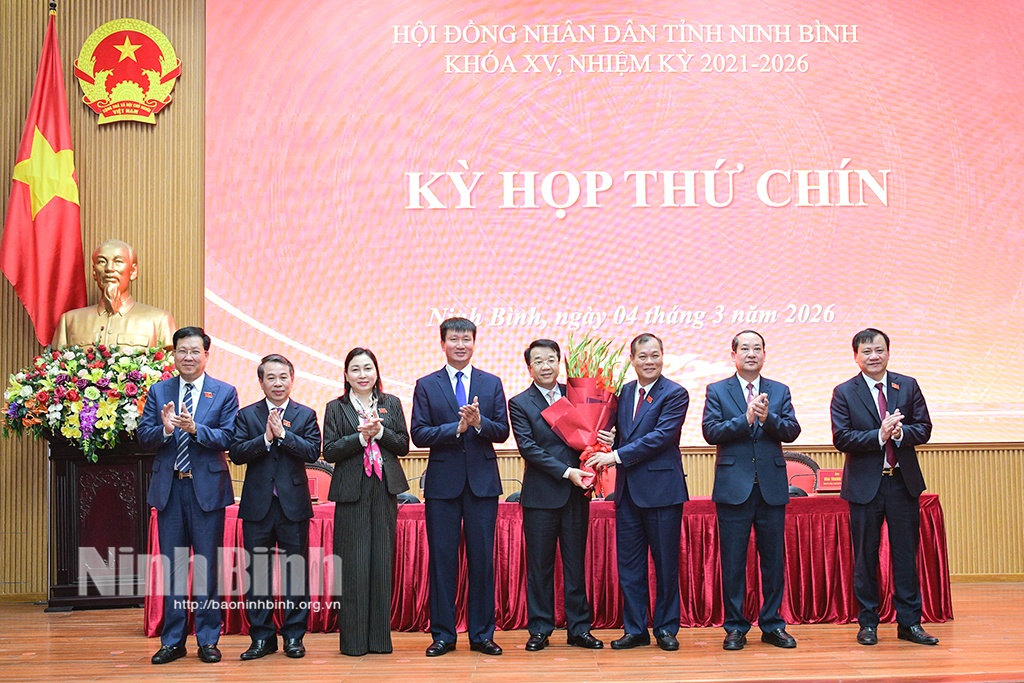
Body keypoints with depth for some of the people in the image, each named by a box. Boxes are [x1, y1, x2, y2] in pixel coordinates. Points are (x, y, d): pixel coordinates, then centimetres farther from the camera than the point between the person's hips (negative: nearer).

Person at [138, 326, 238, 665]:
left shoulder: (225, 393, 2)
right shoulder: (158, 391, 9)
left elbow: (228, 438, -8)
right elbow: (143, 437, 2)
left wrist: (195, 429, -23)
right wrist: (165, 428, -18)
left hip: (207, 487, -2)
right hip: (169, 488, 2)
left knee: (208, 565, 2)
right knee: (171, 565, 8)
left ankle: (208, 640, 12)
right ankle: (173, 640, 17)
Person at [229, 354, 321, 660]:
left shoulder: (306, 415, 6)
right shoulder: (246, 415, 7)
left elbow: (313, 451, -8)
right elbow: (236, 452, -5)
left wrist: (283, 434, -16)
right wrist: (265, 438, -17)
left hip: (293, 504, -1)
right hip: (257, 505, 1)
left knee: (295, 571, 3)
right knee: (256, 572, 5)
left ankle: (294, 635, 13)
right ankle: (261, 637, 14)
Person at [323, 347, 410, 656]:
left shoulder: (391, 404, 12)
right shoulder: (336, 408, 6)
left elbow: (403, 445, 7)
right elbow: (330, 451, -1)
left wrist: (380, 431, -9)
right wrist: (362, 436, -13)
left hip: (385, 490, 2)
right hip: (352, 491, -2)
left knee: (382, 561, 3)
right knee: (353, 564, -3)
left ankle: (380, 636, 11)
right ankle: (353, 639, 4)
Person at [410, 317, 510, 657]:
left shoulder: (492, 383, 9)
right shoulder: (426, 385, 5)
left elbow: (502, 432, 2)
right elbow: (418, 434, -4)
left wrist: (479, 422, -17)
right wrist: (457, 427, -16)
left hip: (483, 482, 1)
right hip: (442, 482, -1)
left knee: (482, 559, 4)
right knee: (442, 559, 3)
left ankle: (482, 634, 13)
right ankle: (442, 634, 12)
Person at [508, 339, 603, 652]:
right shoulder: (519, 404, 0)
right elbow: (528, 447, -10)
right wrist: (566, 471, -16)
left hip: (576, 493, 3)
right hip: (540, 495, -3)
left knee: (576, 562, 8)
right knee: (539, 564, 3)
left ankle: (579, 628, 15)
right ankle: (540, 629, 12)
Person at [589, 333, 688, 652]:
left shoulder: (675, 394, -6)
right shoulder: (624, 392, 12)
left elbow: (661, 436, -17)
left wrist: (617, 455, -17)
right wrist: (611, 440, -3)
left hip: (662, 490, -6)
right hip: (628, 491, 6)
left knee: (666, 564, 4)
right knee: (629, 564, 8)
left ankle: (666, 628, 16)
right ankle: (635, 629, 17)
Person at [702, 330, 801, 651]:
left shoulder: (780, 392, 11)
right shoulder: (717, 391, 5)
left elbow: (792, 431, -1)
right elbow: (710, 431, -8)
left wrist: (768, 418, -18)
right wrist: (745, 419, -18)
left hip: (772, 488, 2)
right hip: (733, 488, -2)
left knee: (774, 558, 6)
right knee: (733, 560, 2)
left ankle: (773, 625, 18)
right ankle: (735, 627, 12)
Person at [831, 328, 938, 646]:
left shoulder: (908, 386, 6)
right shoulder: (844, 392, -1)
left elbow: (924, 428, 3)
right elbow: (841, 438, -9)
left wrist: (900, 432, -17)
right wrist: (879, 435, -20)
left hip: (904, 481, 2)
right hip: (865, 484, -2)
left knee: (906, 554, 6)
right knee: (865, 557, 5)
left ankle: (909, 622, 15)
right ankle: (868, 623, 16)